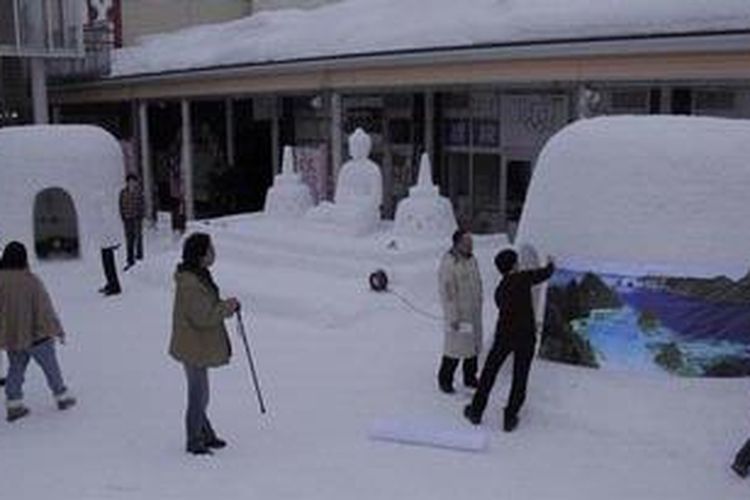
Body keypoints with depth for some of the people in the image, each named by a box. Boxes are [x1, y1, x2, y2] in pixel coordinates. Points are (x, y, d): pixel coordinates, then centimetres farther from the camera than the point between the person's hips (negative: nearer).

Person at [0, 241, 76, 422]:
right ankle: (62, 397, 27)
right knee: (50, 366, 14)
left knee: (15, 368, 19)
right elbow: (45, 308, -15)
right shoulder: (30, 281, -22)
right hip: (35, 335, -4)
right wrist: (57, 330, -2)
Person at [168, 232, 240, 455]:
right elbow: (203, 317, -26)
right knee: (198, 396, 4)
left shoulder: (198, 276, 6)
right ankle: (194, 442, 20)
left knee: (199, 394, 21)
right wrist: (227, 306, -16)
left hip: (197, 346, 10)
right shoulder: (190, 284, -27)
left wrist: (226, 305, 4)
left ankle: (206, 436, 35)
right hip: (194, 348, -10)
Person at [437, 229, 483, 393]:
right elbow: (446, 292, -20)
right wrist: (453, 317, -20)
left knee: (474, 346, 15)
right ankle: (445, 381, 15)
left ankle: (470, 377, 31)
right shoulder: (448, 263, -20)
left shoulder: (471, 260, 6)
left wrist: (479, 305, 17)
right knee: (454, 348, -2)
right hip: (457, 314, -8)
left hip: (474, 313, 8)